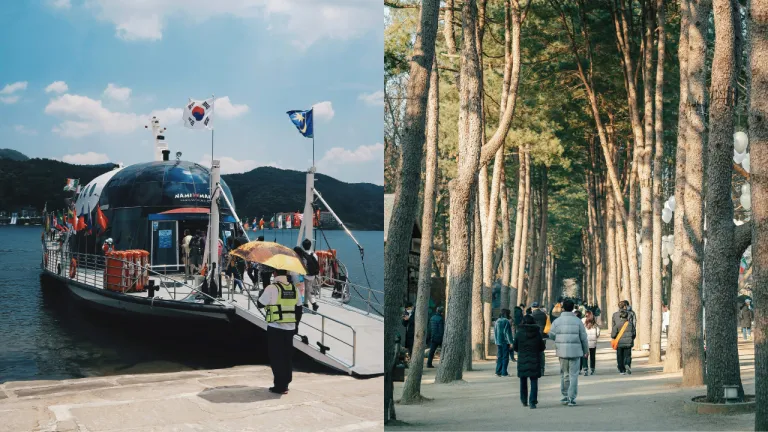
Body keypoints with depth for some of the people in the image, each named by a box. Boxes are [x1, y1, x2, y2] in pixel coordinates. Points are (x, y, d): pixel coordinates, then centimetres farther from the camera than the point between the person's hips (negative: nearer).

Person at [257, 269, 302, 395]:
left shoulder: (272, 288, -13)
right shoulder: (294, 289, 4)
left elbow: (260, 304, -6)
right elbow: (299, 309, 9)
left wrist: (263, 293, 14)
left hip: (275, 328, -5)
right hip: (290, 327, 5)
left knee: (276, 357, 3)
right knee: (287, 356, 14)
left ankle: (280, 386, 4)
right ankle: (285, 383, 21)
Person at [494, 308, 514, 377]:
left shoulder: (497, 321, 9)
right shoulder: (506, 321, -12)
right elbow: (508, 333, -14)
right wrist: (510, 342, -11)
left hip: (498, 342, 6)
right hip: (505, 342, -6)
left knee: (499, 357, 11)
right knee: (505, 357, -1)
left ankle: (498, 372, 9)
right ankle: (504, 372, -2)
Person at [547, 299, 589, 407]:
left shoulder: (557, 321, -1)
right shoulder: (577, 321, -3)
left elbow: (551, 335, 3)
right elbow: (583, 337, 0)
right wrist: (586, 350, 14)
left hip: (562, 351, 2)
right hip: (575, 351, -2)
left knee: (564, 374, 15)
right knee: (573, 374, 2)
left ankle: (565, 396, 20)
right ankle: (571, 398, -2)